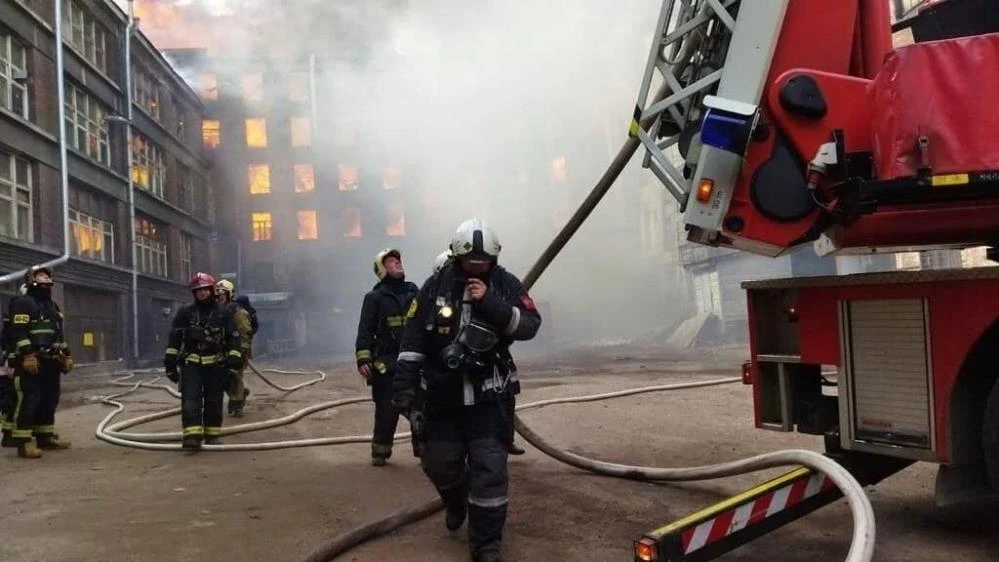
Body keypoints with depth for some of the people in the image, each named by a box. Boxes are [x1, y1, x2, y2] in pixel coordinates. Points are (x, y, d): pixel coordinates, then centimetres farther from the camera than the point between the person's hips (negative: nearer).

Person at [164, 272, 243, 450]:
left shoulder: (224, 312, 4)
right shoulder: (185, 312, 4)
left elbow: (233, 338, 3)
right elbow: (174, 338, 5)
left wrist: (234, 361, -6)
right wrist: (170, 362, -1)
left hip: (216, 365, 0)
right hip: (191, 364, 0)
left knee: (214, 402, 6)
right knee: (190, 400, -11)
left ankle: (212, 435, 16)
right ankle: (192, 436, -16)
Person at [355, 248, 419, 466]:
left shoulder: (415, 293, 14)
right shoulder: (374, 298, 3)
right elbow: (365, 331, -2)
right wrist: (363, 360, -12)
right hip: (386, 364, -3)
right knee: (386, 411, 1)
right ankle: (380, 451, 16)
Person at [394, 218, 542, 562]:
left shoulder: (505, 284, -3)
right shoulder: (436, 286, -3)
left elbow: (530, 326, -11)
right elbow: (413, 338, -2)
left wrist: (492, 303, -23)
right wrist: (404, 387, -5)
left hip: (490, 396, -1)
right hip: (442, 394, 2)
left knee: (489, 468, -6)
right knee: (439, 463, 14)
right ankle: (456, 502, 48)